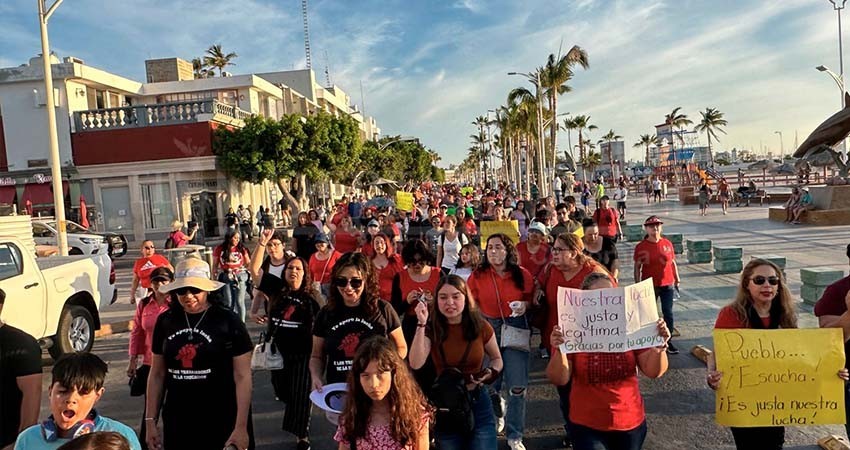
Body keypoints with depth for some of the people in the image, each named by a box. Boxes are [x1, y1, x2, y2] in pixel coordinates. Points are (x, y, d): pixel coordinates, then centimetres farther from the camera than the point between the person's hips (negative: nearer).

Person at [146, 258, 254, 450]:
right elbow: (157, 374, 10)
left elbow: (242, 377, -10)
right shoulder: (166, 321, 3)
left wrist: (241, 427, -13)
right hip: (177, 423, 4)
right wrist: (151, 421, 7)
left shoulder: (228, 321, -9)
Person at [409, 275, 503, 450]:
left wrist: (490, 372, -13)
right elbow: (415, 364, -23)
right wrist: (421, 324, -28)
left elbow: (497, 359, 9)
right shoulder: (432, 329, -8)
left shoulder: (481, 327, -7)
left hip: (478, 402, 0)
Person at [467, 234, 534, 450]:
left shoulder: (522, 275, -4)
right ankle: (497, 411, 45)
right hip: (488, 329, 1)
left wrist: (525, 305, -12)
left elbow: (531, 299, 8)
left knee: (518, 385, -3)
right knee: (489, 384, 9)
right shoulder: (478, 275, -4)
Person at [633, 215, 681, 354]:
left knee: (668, 313, 6)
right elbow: (637, 267, -4)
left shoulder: (667, 244, 1)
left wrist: (677, 280, 10)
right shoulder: (641, 247, -6)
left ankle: (668, 341, 16)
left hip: (667, 285, 2)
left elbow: (673, 263, 9)